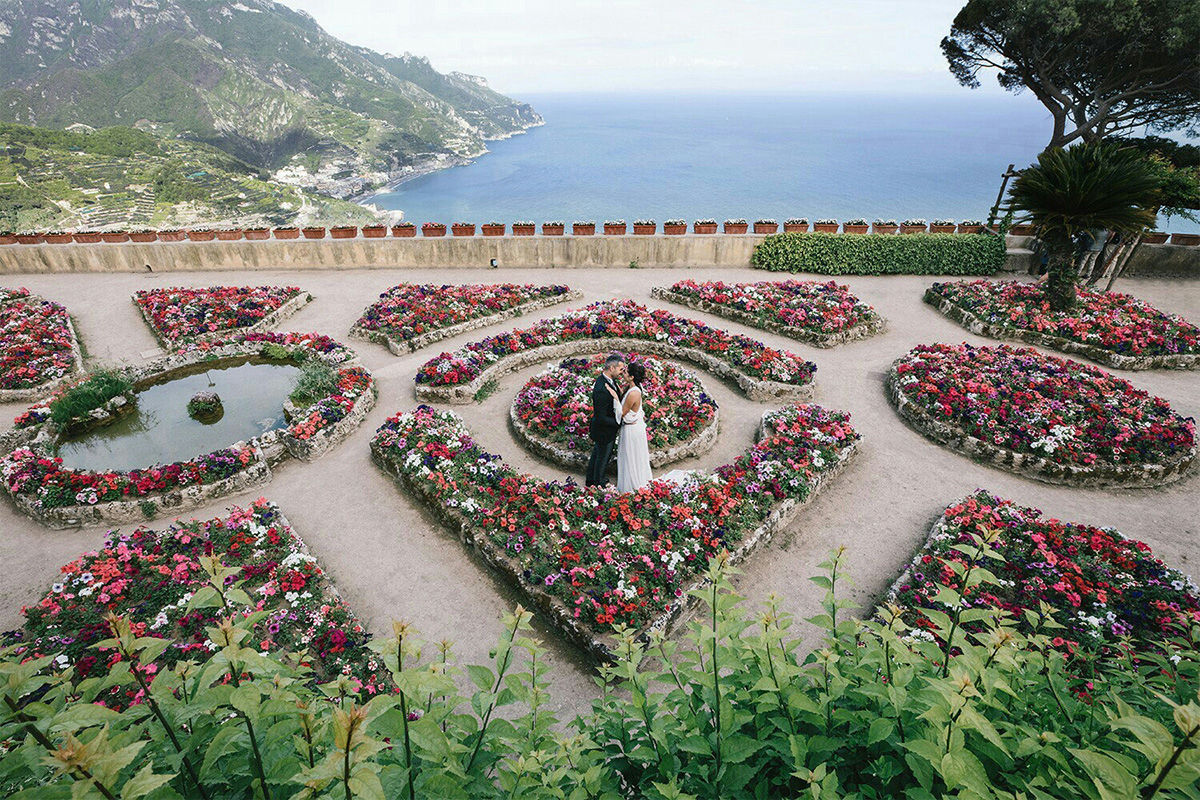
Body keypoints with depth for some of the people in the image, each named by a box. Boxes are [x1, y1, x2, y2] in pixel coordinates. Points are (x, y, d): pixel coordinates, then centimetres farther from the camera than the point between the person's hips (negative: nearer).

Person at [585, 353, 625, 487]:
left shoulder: (605, 379, -6)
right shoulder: (601, 389, -36)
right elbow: (601, 418, -30)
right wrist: (620, 423, -23)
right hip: (604, 432, -9)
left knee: (596, 454, 28)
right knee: (603, 457, 15)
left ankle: (590, 479, 49)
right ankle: (600, 483, 39)